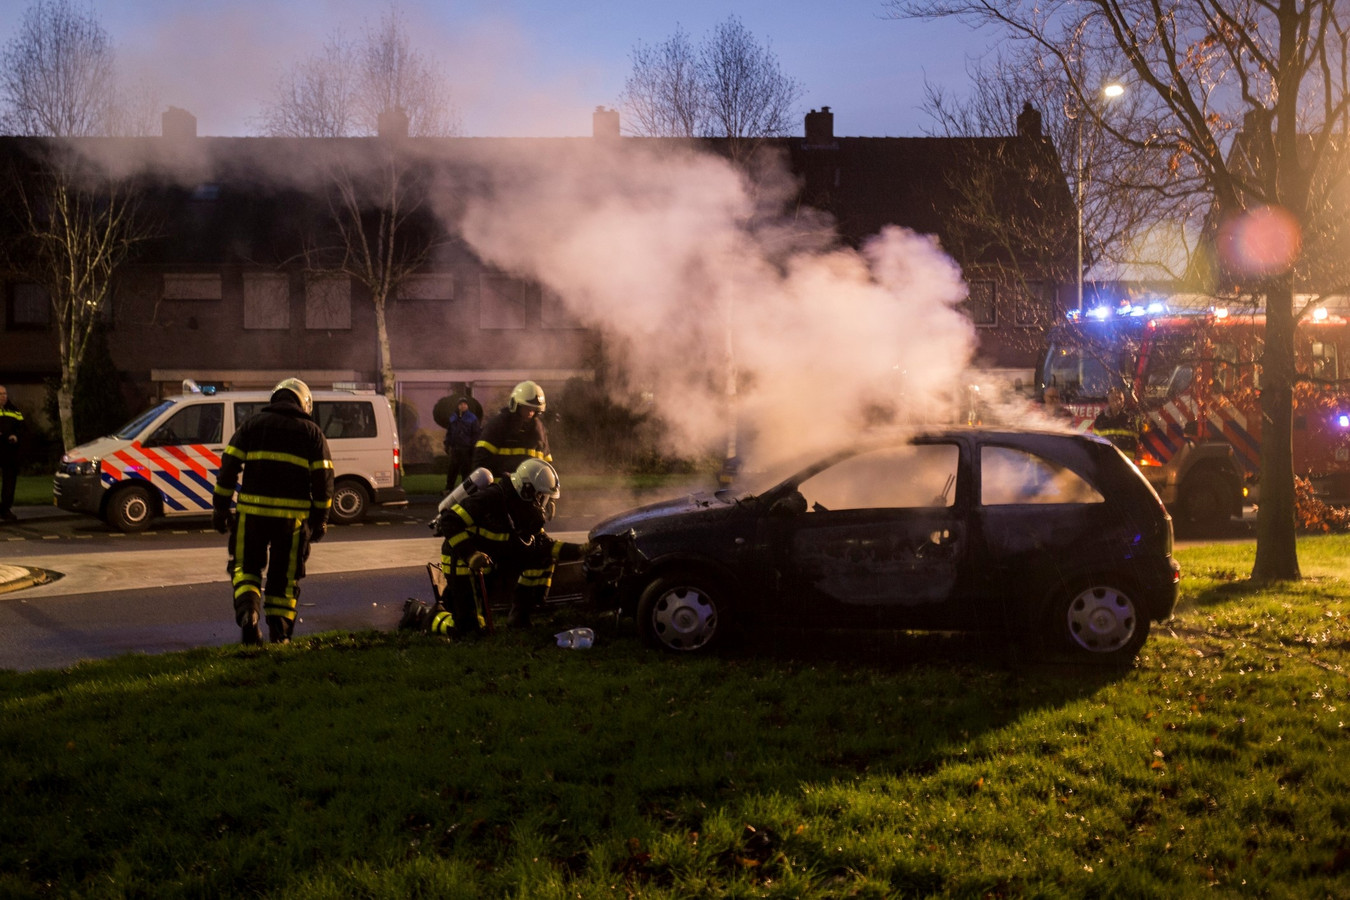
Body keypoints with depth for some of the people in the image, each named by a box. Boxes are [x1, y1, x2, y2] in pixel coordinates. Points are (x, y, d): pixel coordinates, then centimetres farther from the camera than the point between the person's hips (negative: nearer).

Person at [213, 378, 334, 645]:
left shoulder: (252, 424, 9)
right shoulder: (312, 433, 9)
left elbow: (228, 466, 3)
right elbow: (323, 478, 4)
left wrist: (220, 507, 7)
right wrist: (320, 519, 10)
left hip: (252, 510, 0)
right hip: (293, 513, 0)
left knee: (246, 568, 13)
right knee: (284, 574, 12)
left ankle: (247, 616, -8)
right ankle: (280, 632, 12)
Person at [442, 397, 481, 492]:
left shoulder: (472, 418, -1)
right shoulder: (453, 419, 12)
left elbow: (477, 433, -3)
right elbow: (448, 433, 17)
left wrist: (473, 445, -9)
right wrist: (447, 445, 11)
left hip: (467, 449, -4)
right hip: (455, 448, 4)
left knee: (466, 470, 0)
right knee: (452, 470, 5)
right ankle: (449, 488, 12)